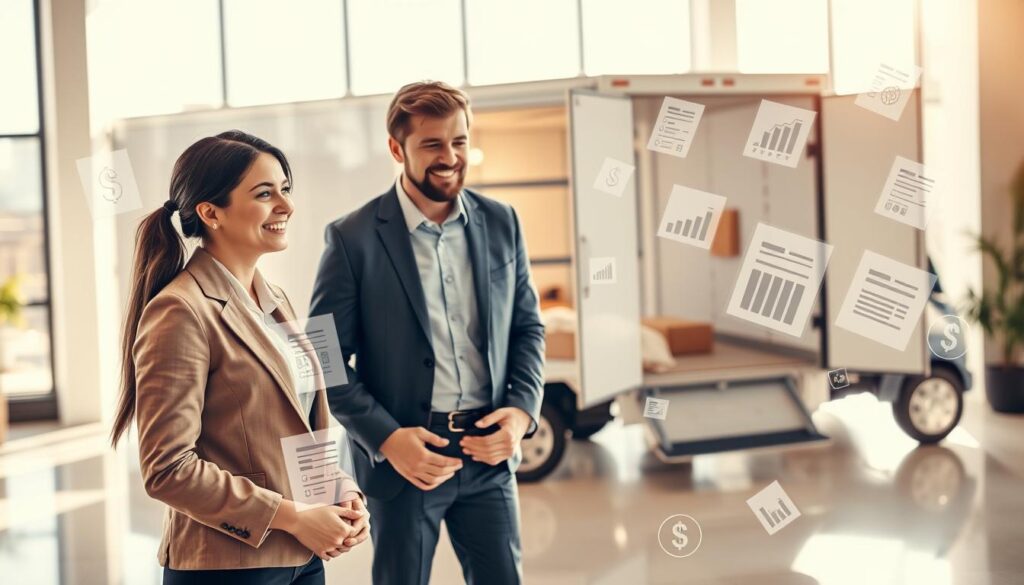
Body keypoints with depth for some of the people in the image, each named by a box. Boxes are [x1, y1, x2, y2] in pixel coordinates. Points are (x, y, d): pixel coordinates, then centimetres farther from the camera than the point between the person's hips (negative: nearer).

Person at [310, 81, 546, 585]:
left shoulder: (501, 223, 4)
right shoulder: (353, 238, -8)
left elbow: (528, 327, 11)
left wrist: (522, 410, -5)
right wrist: (386, 438, -16)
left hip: (488, 450, 3)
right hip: (403, 456, -3)